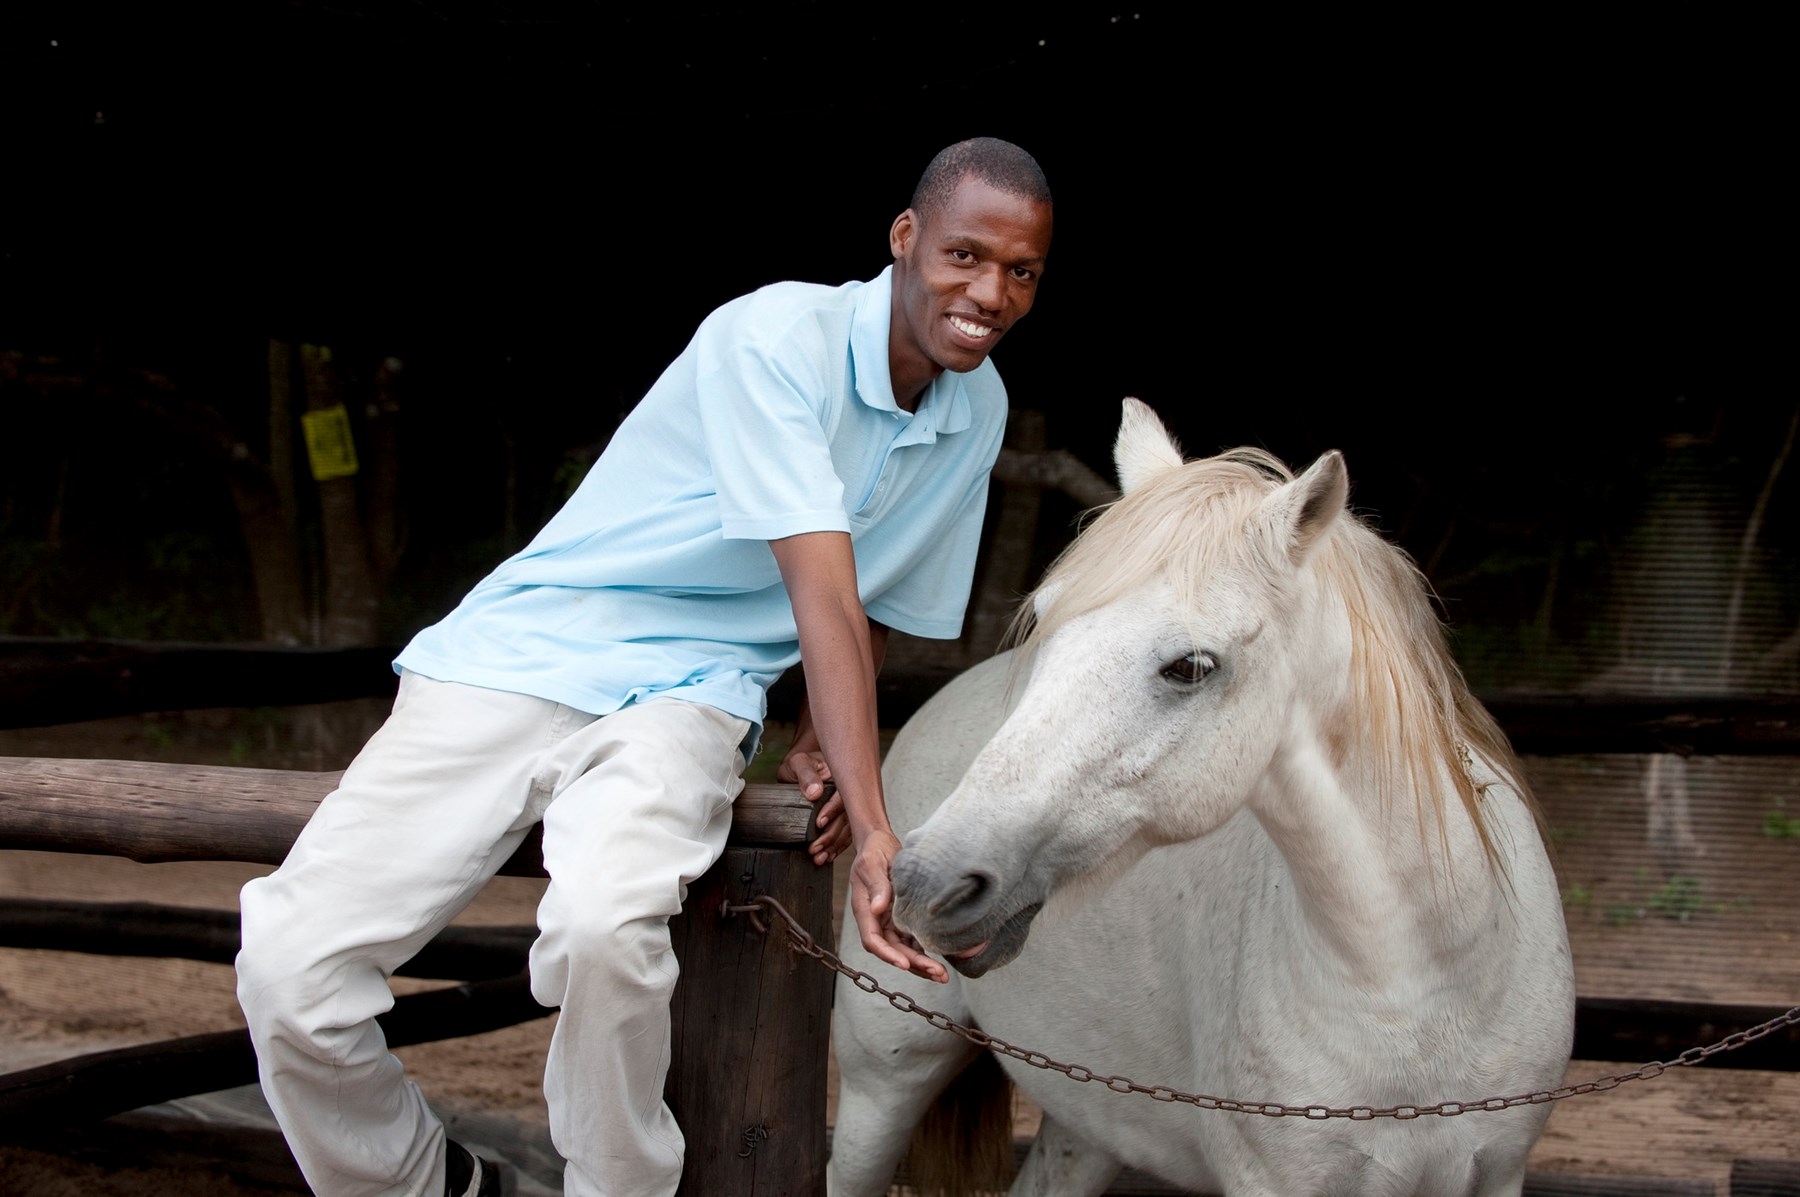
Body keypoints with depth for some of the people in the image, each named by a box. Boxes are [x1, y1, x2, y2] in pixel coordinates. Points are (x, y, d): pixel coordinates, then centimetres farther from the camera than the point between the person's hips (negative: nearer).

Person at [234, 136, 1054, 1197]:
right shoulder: (778, 339, -14)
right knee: (288, 968, -20)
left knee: (604, 922, -35)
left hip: (685, 692, 3)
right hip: (520, 660, -3)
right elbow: (820, 589, -23)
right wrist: (876, 833, -29)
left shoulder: (979, 413, 8)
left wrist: (820, 744, 1)